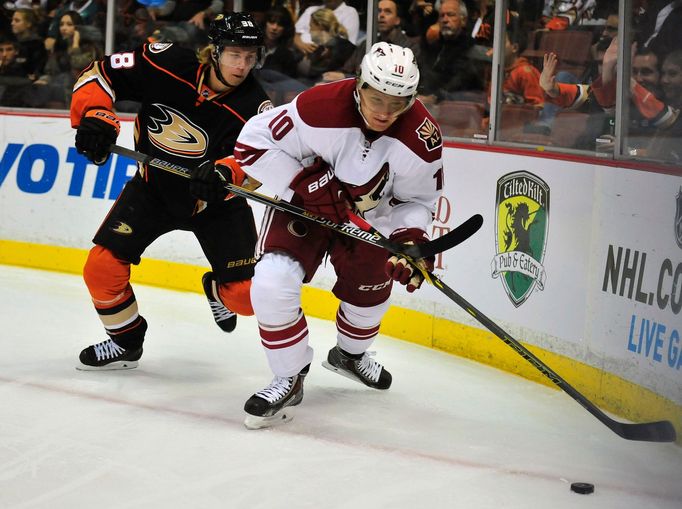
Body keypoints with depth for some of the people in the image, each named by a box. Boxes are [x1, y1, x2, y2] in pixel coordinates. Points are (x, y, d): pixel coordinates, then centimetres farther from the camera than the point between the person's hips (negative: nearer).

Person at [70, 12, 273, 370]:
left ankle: (216, 290, 32)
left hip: (214, 201, -1)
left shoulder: (253, 107, -22)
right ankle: (125, 342, 17)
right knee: (102, 267, -11)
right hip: (153, 187, 1)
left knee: (245, 296, -8)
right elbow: (100, 73, -14)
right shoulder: (168, 64, -21)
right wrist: (95, 116, -30)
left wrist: (224, 172, -53)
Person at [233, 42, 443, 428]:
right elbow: (253, 141, -24)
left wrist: (411, 239, -26)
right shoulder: (320, 107, -35)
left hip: (368, 216, 3)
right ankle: (290, 378, -2)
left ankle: (350, 354, 53)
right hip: (302, 205, -3)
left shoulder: (422, 138, -24)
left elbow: (419, 200, -7)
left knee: (369, 292, 18)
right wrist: (304, 184, -30)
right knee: (272, 283, -22)